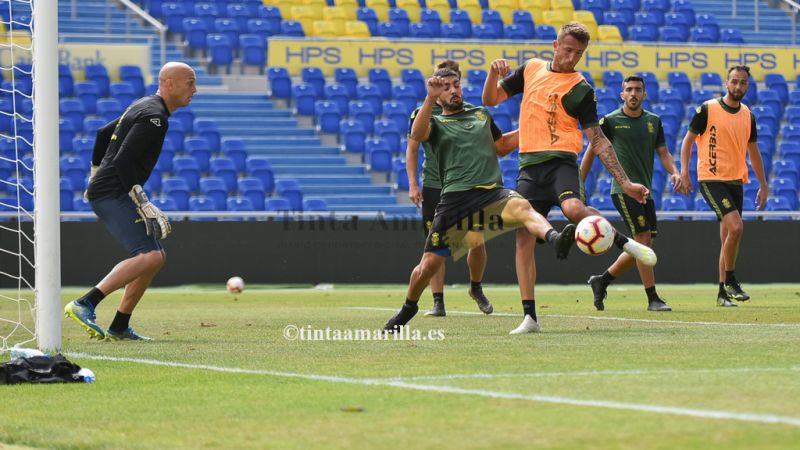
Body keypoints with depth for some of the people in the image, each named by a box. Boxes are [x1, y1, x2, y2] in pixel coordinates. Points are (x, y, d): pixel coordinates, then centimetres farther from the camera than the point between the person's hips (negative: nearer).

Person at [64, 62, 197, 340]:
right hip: (113, 195, -11)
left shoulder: (143, 107, 19)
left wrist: (96, 177, 34)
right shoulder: (154, 116, -14)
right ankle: (85, 305, -26)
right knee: (149, 256, -22)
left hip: (106, 193, 11)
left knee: (156, 257, 14)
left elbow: (103, 134, 29)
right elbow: (123, 160, -24)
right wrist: (144, 204, -24)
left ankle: (119, 327, 13)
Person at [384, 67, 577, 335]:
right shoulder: (435, 122, 13)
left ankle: (554, 239, -64)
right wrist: (430, 99, -21)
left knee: (522, 208, -34)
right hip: (455, 199, -1)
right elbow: (417, 135, -12)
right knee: (428, 265, 0)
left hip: (492, 192, 1)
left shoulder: (481, 114, 25)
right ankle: (408, 309, 28)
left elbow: (502, 147, 38)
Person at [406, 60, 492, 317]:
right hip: (434, 188, -1)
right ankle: (438, 302, 2)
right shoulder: (422, 113, 1)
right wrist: (413, 184, -4)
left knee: (477, 241, -2)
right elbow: (412, 150, 4)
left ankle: (476, 288, 25)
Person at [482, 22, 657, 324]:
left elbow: (599, 141, -1)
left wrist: (625, 182, -8)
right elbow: (490, 99, 20)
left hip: (560, 161, -4)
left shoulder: (581, 90, -1)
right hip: (529, 164, 4)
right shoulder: (531, 69, 12)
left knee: (573, 208, -35)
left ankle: (625, 243, -9)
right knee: (524, 237, -6)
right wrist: (494, 73, -2)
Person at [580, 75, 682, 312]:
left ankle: (601, 281, 24)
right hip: (623, 189, -6)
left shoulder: (654, 121, 11)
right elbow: (592, 151, 4)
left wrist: (674, 172, -9)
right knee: (643, 239, -14)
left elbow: (663, 153, 12)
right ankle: (653, 299, -11)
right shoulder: (610, 121, -3)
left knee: (642, 247, 6)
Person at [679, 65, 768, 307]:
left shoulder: (748, 115, 10)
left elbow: (753, 151, 19)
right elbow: (688, 140, -1)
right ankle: (730, 281, -6)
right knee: (735, 226, -21)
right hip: (711, 179, -6)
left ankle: (723, 292, 14)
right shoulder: (708, 109, -6)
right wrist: (684, 171, -11)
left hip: (736, 182, 6)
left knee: (728, 237, 7)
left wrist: (763, 185, 18)